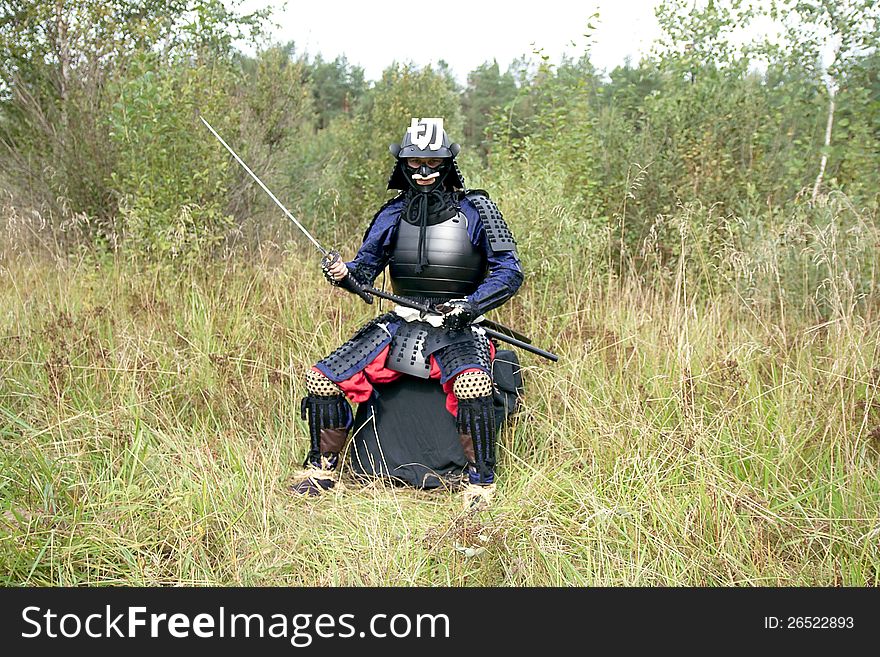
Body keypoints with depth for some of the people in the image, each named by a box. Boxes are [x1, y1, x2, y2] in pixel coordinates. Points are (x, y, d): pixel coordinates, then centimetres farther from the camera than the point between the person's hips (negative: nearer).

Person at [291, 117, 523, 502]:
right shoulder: (393, 214, 8)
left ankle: (481, 483, -17)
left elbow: (510, 272, -4)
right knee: (323, 380, -8)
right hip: (400, 325, 4)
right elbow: (365, 268, 11)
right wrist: (344, 274, -13)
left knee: (471, 385, -37)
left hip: (457, 330, -4)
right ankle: (321, 470, 14)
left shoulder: (475, 210, -3)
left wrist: (470, 305, -19)